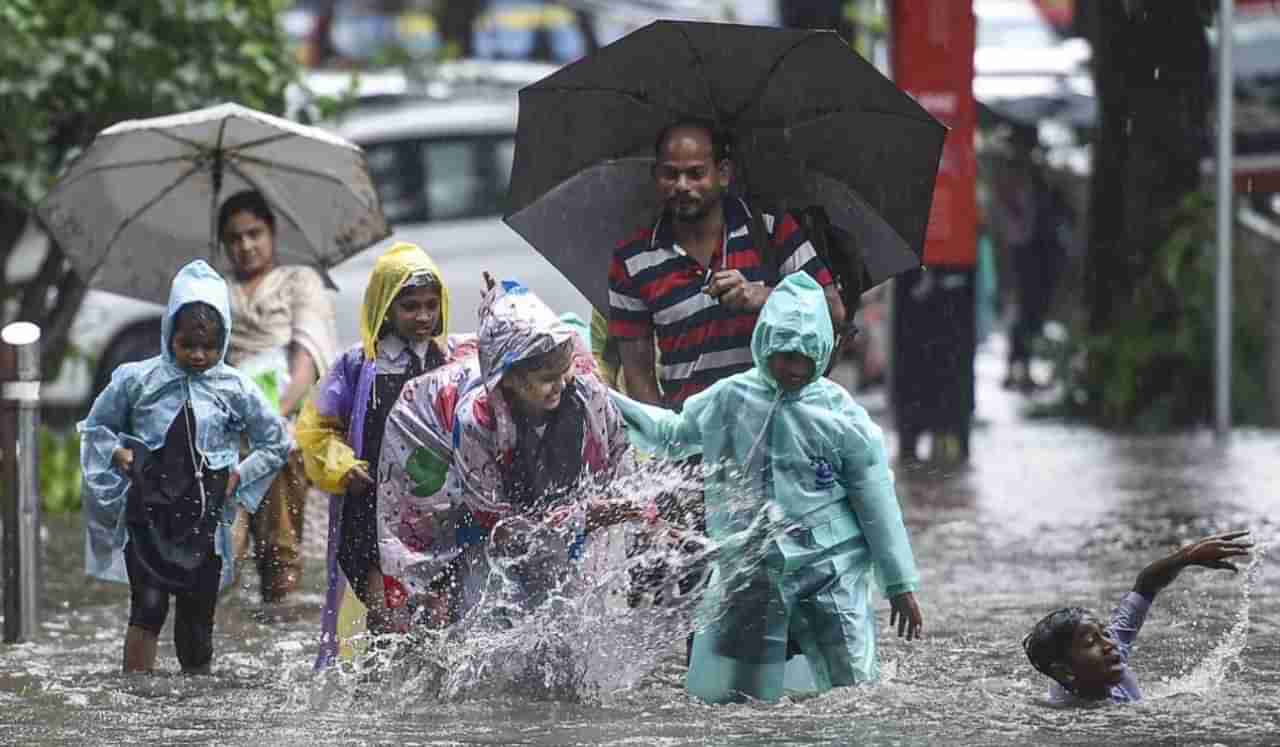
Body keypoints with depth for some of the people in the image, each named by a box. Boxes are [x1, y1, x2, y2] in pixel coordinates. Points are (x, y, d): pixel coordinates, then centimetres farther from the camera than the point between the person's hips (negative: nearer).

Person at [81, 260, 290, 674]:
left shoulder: (235, 389, 1)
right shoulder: (137, 380, -1)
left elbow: (276, 443, 13)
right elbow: (95, 427, 13)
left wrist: (237, 477, 1)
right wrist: (119, 454, -6)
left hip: (204, 520, 2)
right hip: (149, 512, -2)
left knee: (198, 617, 7)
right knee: (149, 606, -17)